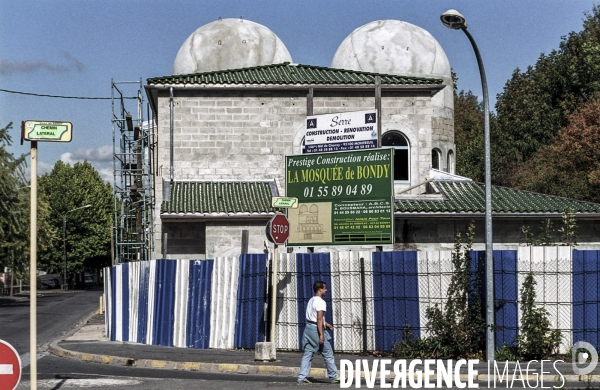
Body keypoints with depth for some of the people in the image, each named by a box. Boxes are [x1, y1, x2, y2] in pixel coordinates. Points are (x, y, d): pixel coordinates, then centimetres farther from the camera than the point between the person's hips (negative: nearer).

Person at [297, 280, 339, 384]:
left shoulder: (311, 300, 15)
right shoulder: (321, 302, -14)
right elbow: (319, 319, -21)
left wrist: (325, 324, 31)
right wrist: (321, 334, -24)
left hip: (308, 328, 9)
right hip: (316, 329, -9)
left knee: (307, 354, 7)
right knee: (328, 354, 3)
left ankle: (301, 378, 2)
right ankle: (333, 377, 10)